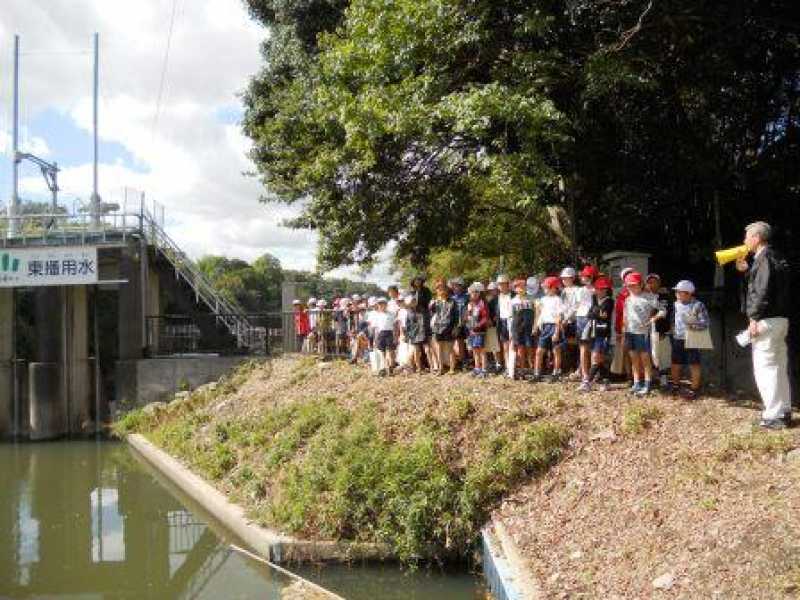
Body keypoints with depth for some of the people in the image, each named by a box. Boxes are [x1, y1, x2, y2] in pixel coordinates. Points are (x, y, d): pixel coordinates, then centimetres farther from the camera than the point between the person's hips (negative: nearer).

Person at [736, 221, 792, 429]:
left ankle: (773, 416, -7)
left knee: (765, 367, -7)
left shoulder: (764, 257, -11)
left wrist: (754, 318, -19)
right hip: (780, 318, 10)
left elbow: (762, 291, -19)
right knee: (779, 367, 14)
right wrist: (746, 271, 13)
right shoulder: (774, 257, 18)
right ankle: (783, 411, 20)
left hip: (767, 319, -10)